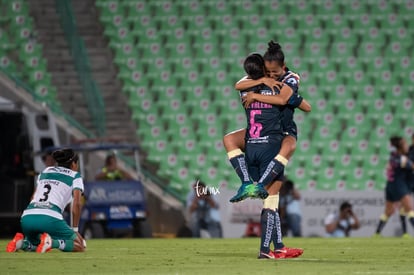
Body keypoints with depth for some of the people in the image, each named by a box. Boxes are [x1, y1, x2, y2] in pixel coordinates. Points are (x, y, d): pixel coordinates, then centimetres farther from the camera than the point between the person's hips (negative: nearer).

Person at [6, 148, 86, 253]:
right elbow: (77, 203, 2)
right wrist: (75, 229, 9)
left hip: (27, 217, 6)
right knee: (80, 246, 6)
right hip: (50, 218, -6)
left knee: (35, 244, 33)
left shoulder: (46, 171, 29)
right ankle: (51, 242, -21)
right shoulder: (75, 176, 14)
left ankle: (22, 242, -2)